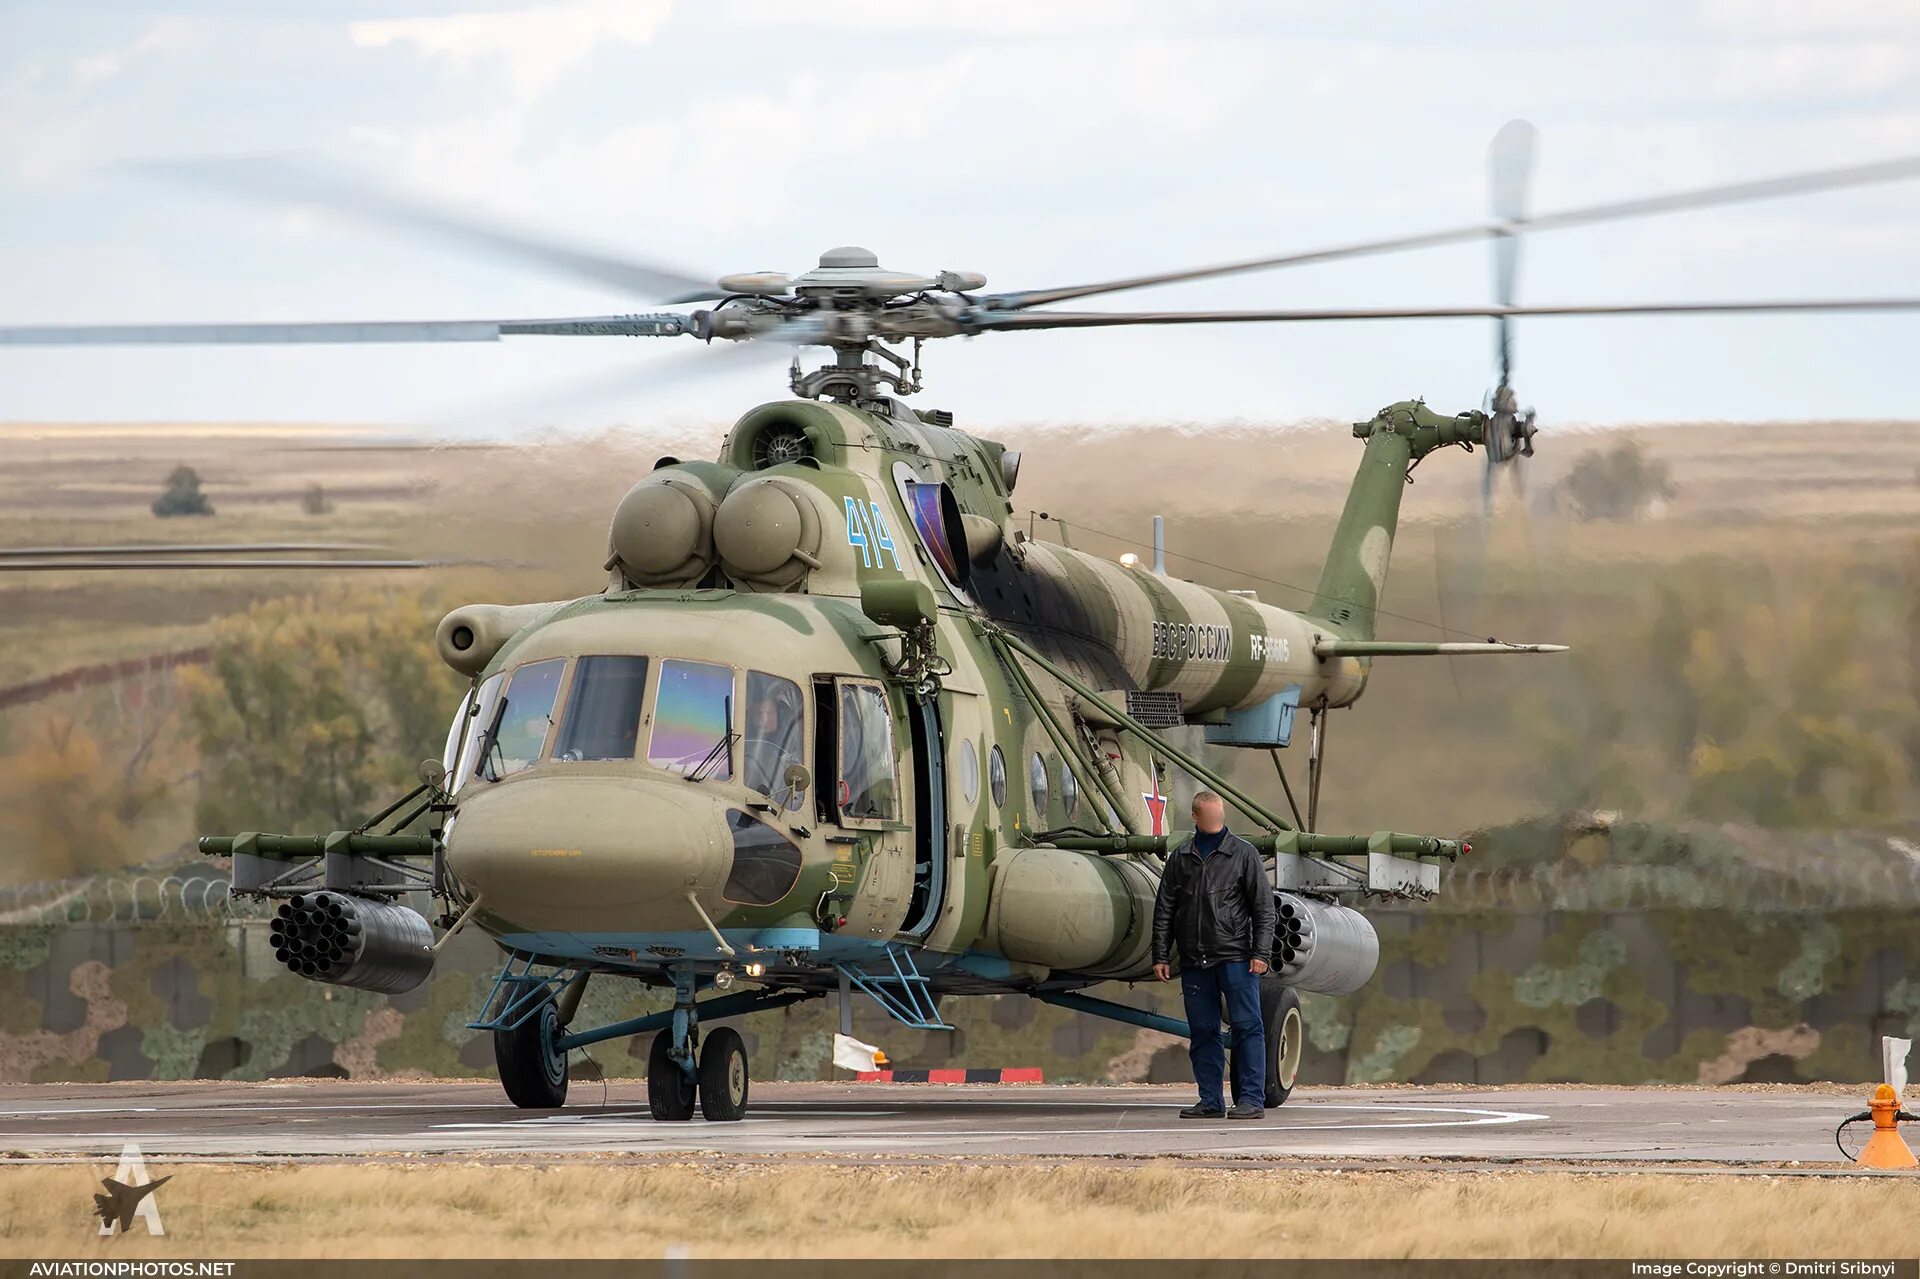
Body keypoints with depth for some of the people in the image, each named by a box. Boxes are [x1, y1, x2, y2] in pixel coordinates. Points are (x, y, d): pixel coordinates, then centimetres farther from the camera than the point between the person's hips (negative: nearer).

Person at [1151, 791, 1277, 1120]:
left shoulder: (1243, 854, 3)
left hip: (1235, 956, -4)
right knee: (1202, 1031, 5)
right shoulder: (1180, 858, 12)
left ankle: (1252, 1098, -4)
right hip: (1194, 961, 4)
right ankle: (1210, 1101, 10)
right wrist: (1161, 955, 9)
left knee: (1246, 1026, -6)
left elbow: (1263, 906, 2)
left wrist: (1260, 953, -6)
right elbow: (1164, 910, 15)